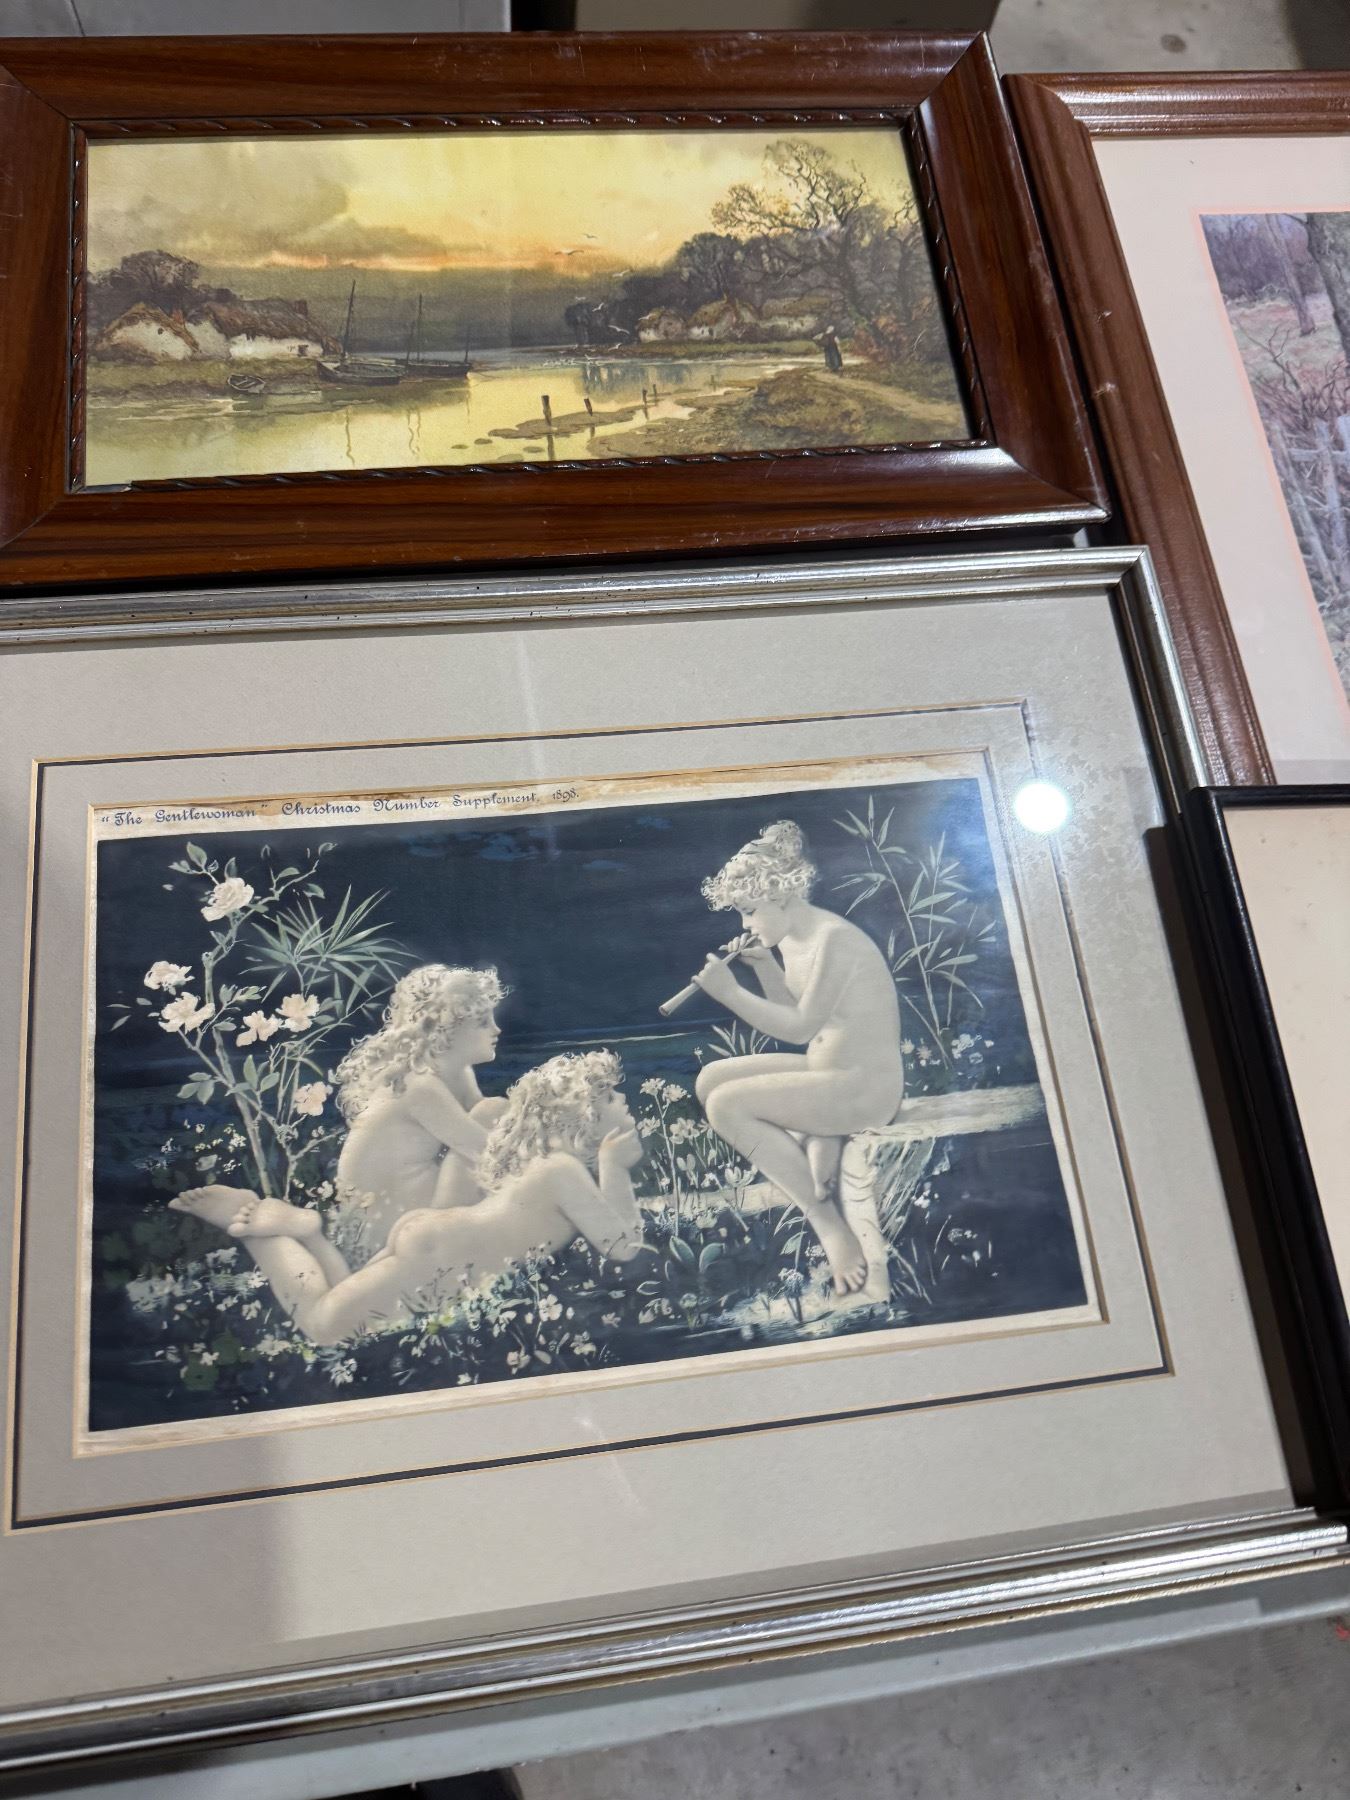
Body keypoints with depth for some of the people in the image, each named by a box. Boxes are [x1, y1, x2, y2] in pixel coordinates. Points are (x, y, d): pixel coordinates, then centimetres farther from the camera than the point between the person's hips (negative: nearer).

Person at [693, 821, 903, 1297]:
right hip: (824, 1072, 10)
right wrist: (763, 965, 5)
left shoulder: (834, 938, -19)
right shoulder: (792, 941, 9)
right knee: (711, 1079, 6)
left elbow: (800, 1027, -20)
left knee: (727, 1104, -19)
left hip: (866, 1088, -10)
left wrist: (729, 992, -18)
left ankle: (831, 1225, -10)